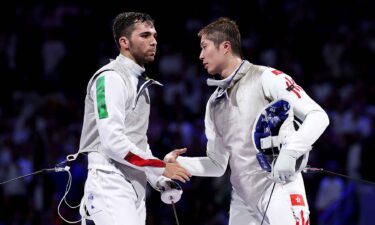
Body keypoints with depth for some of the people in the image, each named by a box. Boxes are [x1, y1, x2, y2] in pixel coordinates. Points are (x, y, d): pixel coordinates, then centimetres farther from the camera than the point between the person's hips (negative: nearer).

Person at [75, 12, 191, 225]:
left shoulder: (140, 82, 19)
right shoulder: (111, 78, -12)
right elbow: (113, 142, -21)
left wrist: (162, 181, 13)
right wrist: (161, 167, -18)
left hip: (135, 188, 9)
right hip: (110, 186, -9)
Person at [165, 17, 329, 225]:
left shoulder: (267, 78, -6)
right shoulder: (215, 102, 17)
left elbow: (318, 116, -12)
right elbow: (217, 164, 21)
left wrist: (290, 152, -27)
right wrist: (177, 163, 4)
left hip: (280, 192, -7)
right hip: (243, 202, 8)